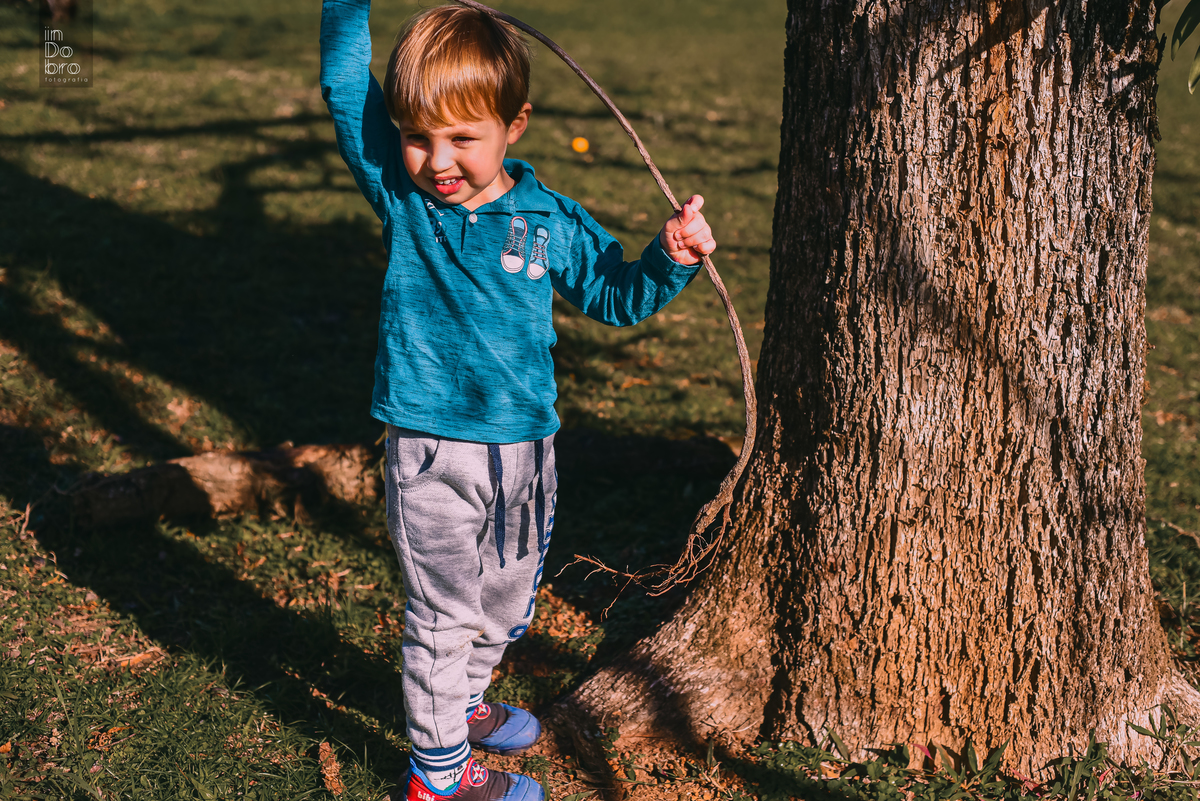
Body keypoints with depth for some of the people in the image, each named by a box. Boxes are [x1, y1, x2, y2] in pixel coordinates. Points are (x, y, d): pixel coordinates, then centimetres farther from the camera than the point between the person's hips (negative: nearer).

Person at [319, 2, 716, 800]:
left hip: (524, 449, 3)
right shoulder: (400, 193, -6)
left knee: (506, 600, 22)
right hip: (431, 451, -3)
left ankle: (463, 701, 47)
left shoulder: (551, 223, -2)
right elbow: (345, 84, -10)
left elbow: (614, 293, 10)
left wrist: (670, 260, -7)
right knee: (442, 613, 4)